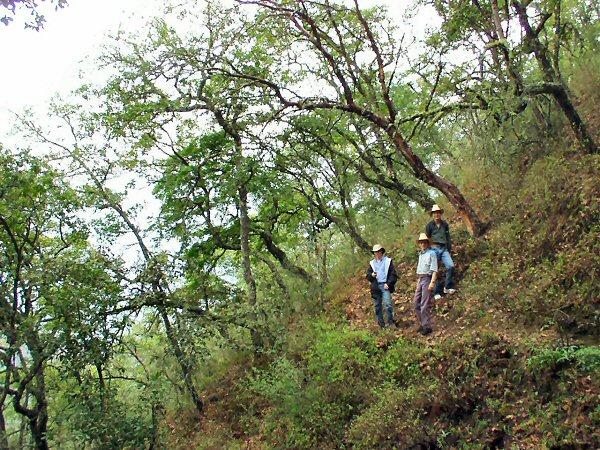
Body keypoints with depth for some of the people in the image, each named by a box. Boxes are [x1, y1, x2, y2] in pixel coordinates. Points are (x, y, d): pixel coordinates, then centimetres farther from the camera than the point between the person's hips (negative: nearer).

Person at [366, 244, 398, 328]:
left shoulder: (388, 261, 7)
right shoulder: (372, 263, 17)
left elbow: (393, 275, 3)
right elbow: (368, 276, 13)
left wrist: (388, 284, -9)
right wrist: (372, 275, -10)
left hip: (385, 286, -4)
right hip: (375, 287, 4)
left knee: (388, 304, -16)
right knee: (377, 306, 4)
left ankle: (391, 322, -7)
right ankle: (381, 324, 11)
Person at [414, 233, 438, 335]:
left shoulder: (431, 253, -7)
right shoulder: (420, 254, 18)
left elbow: (434, 270, -13)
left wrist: (432, 282, -20)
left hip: (427, 279, -8)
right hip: (420, 280, 8)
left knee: (425, 305, -9)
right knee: (417, 304, 9)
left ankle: (427, 326, -3)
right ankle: (422, 324, 19)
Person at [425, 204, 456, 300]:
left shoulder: (445, 224, 10)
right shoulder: (429, 225, 2)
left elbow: (448, 238, 15)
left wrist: (449, 250, 11)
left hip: (444, 249, 2)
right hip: (434, 249, -2)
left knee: (451, 266, -17)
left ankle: (447, 287, -2)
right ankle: (437, 293, 6)